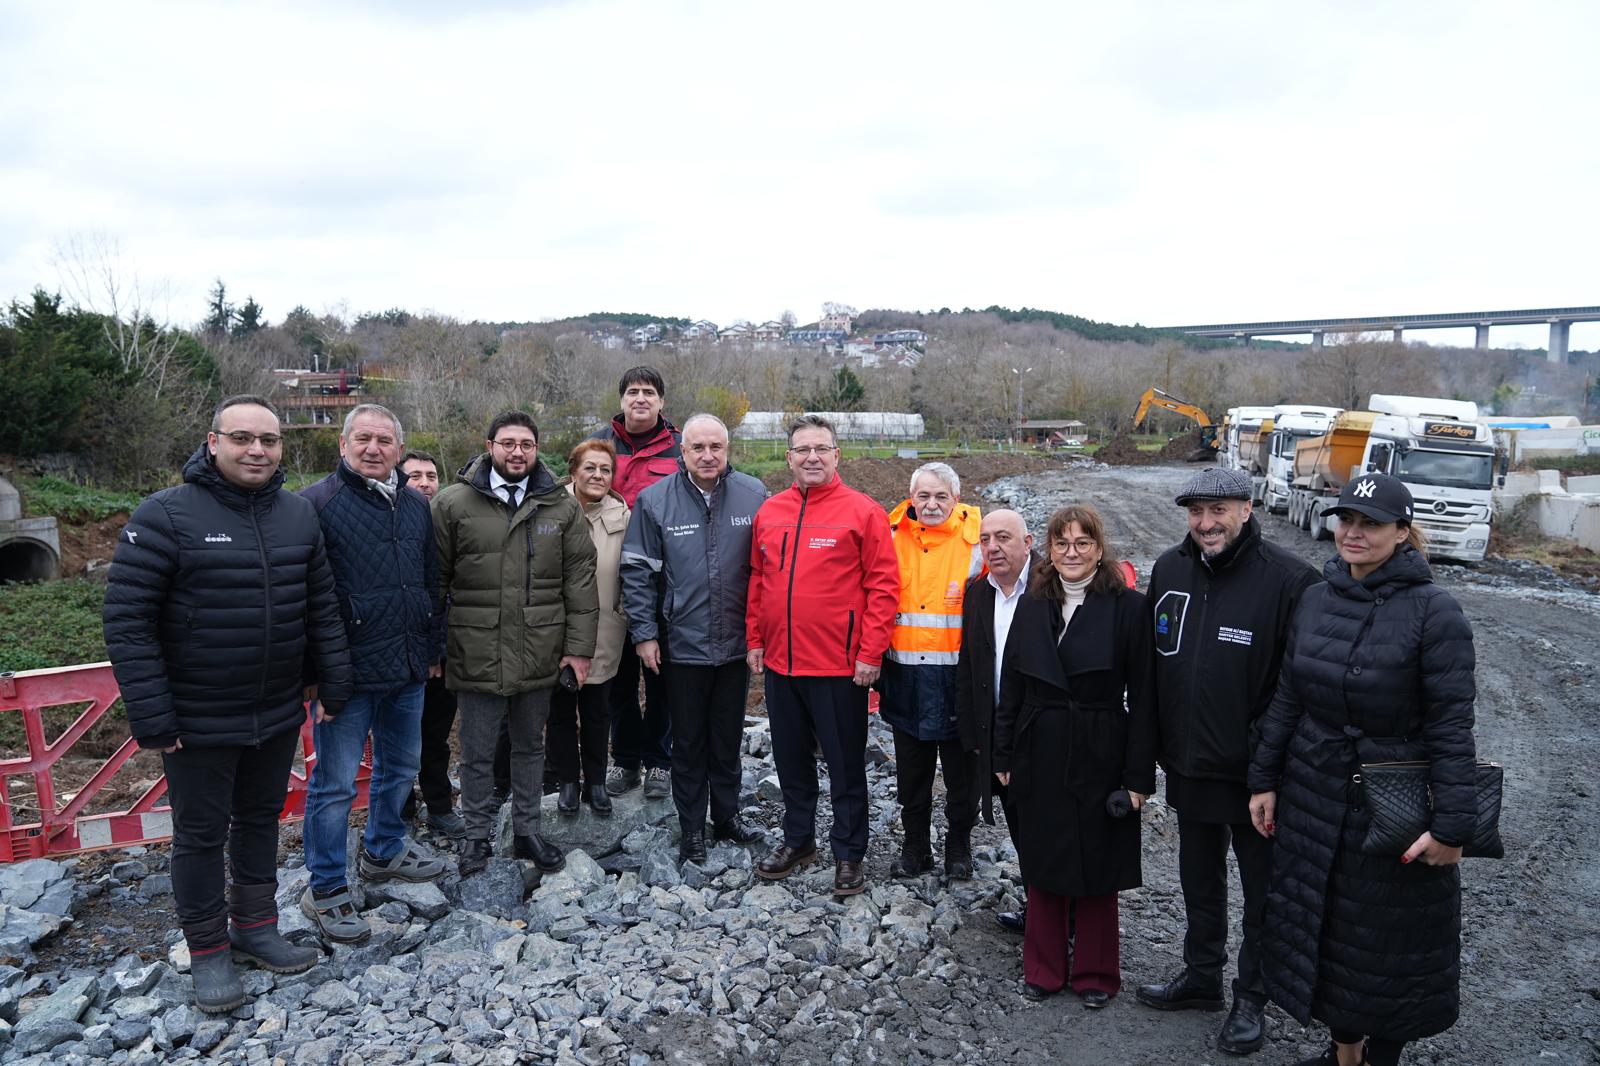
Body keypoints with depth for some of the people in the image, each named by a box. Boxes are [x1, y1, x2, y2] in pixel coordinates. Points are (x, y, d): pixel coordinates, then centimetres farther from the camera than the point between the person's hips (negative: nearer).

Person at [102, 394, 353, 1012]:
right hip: (198, 723, -4)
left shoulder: (299, 516, 2)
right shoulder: (166, 516, -14)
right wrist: (151, 717, -16)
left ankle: (255, 928, 36)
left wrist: (334, 684, 6)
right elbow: (126, 620, -15)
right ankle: (208, 951, 27)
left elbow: (322, 608, 8)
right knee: (201, 834, 10)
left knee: (261, 819, 18)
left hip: (278, 715, 5)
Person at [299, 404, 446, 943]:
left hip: (407, 672, 7)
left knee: (400, 767, 20)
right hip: (347, 671, -6)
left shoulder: (416, 505, 10)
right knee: (335, 782, 3)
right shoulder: (317, 503, -10)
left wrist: (433, 649, 18)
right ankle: (326, 891, 18)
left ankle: (384, 852, 40)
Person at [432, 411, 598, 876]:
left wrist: (579, 646, -1)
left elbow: (579, 581, 3)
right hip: (476, 657, -2)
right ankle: (477, 836, 30)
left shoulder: (562, 506, 3)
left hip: (540, 657, 2)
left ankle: (527, 830, 33)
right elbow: (435, 579, 1)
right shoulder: (453, 503, -2)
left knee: (530, 747, 17)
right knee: (477, 753, 11)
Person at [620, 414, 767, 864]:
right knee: (688, 742, 12)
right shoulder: (655, 500, -7)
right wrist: (644, 634, -6)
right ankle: (691, 828, 27)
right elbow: (637, 571, -3)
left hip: (737, 644, 2)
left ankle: (727, 816, 35)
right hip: (682, 645, -1)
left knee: (728, 738, 18)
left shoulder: (754, 495, -4)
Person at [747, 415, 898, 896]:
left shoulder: (862, 511, -8)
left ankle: (848, 854, 23)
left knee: (845, 765, 7)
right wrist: (754, 639, 9)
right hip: (780, 661, 5)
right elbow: (757, 580, 14)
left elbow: (883, 586, -10)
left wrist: (870, 653, -13)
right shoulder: (770, 512, 6)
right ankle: (798, 839, 36)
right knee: (791, 759, 18)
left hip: (840, 665, -5)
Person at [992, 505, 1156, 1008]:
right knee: (1043, 864, 13)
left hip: (1100, 758, -3)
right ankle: (1045, 967, 30)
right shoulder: (1032, 607, 5)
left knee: (1096, 869, 10)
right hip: (1041, 757, 3)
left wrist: (1138, 774, -9)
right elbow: (1011, 688, 9)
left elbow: (1142, 697, -8)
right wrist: (1004, 756, 8)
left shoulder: (1128, 607, -7)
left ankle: (1094, 972, 29)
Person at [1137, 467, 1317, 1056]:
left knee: (1262, 894, 15)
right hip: (1189, 766, 5)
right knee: (1200, 882, 23)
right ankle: (1201, 977, 42)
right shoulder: (1169, 570, 1)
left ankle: (1252, 998, 34)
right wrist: (1158, 742, 10)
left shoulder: (1288, 580, -17)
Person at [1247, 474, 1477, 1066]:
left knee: (1389, 940, 12)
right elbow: (1287, 699, 7)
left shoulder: (1433, 611, -15)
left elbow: (1452, 725, -15)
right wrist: (1265, 781, 8)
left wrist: (1453, 824, -17)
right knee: (1323, 927, 17)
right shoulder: (1316, 599, 1)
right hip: (1313, 795, 5)